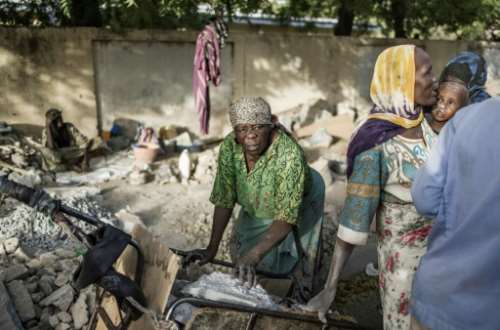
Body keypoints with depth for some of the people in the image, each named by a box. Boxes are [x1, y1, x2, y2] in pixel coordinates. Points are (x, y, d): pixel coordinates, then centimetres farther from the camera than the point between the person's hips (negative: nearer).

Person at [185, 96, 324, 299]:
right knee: (242, 255, 7)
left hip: (298, 207, -4)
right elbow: (224, 199, -19)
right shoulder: (229, 147, -26)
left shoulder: (289, 156, -41)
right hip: (256, 209, 4)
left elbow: (286, 217, -41)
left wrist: (254, 256, -51)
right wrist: (212, 249, -20)